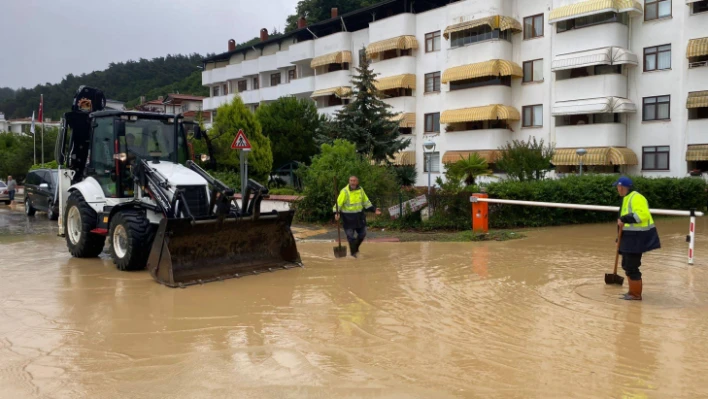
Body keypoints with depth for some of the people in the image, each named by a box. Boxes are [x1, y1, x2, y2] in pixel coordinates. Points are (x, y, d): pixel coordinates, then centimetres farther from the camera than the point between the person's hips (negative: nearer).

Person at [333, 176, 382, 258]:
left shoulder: (360, 190, 2)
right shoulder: (344, 191, -15)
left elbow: (366, 202, 13)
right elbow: (338, 203, -17)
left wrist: (374, 209, 7)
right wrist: (336, 213, -32)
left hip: (359, 216, 5)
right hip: (348, 217, -5)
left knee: (362, 233, 14)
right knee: (350, 236, -1)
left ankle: (356, 248, 38)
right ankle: (353, 253, 16)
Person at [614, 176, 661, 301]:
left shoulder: (636, 198, -17)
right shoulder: (627, 198, 15)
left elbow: (642, 214, -30)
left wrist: (624, 219, -31)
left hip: (638, 237, -11)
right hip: (632, 237, 11)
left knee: (631, 266, -4)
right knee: (627, 265, 18)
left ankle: (636, 295, 7)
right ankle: (632, 291, 29)